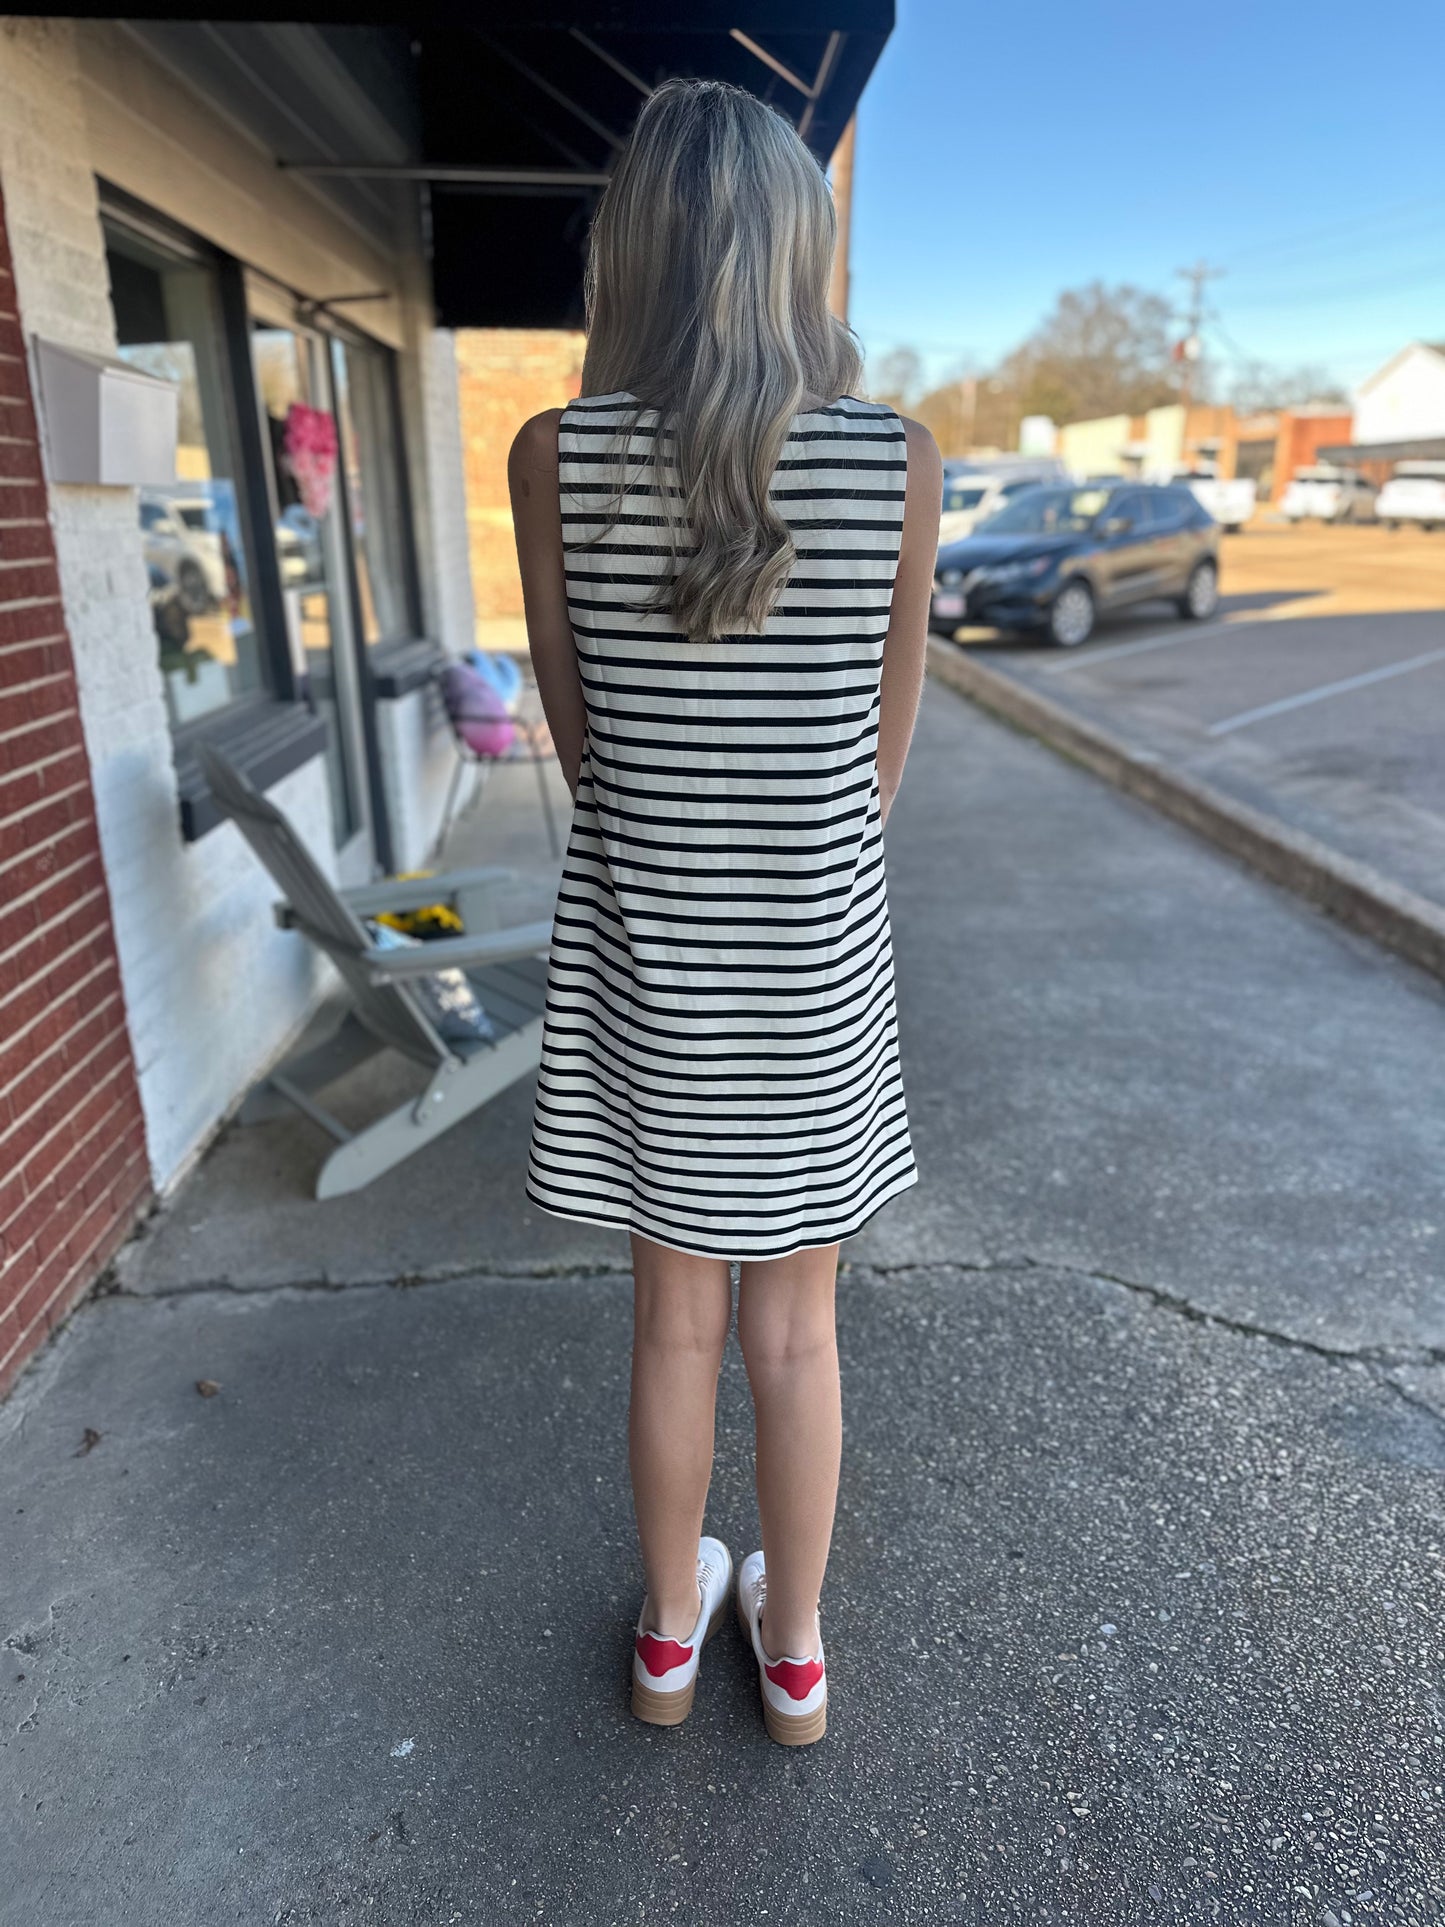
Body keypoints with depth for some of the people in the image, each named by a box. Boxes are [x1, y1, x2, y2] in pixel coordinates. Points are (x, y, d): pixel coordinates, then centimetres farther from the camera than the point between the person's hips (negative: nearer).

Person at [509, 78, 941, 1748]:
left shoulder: (553, 458, -8)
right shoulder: (903, 463, -7)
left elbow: (574, 732, -1)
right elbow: (884, 738, 1)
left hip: (644, 967, 1)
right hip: (817, 969, 0)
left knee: (675, 1321, 19)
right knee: (794, 1331, 17)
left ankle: (671, 1634, 41)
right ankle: (795, 1652, 39)